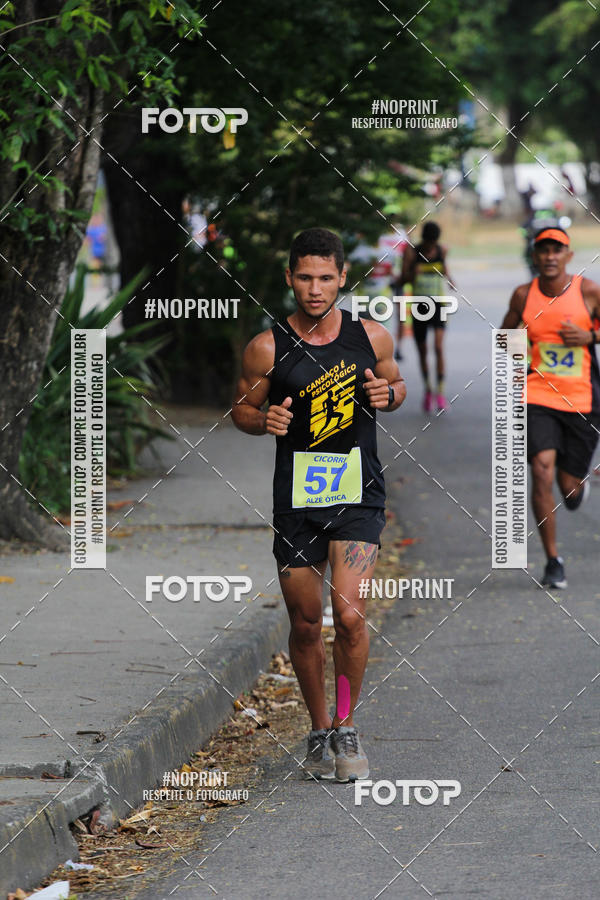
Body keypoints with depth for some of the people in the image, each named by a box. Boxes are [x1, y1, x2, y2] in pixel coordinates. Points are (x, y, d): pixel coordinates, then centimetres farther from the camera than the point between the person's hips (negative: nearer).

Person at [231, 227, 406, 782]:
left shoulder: (372, 337, 1)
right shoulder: (268, 349, -2)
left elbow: (396, 384, 19)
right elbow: (242, 408, 10)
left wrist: (388, 393, -5)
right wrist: (264, 420, -12)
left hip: (358, 493, -1)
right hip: (296, 498, 1)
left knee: (350, 614, -16)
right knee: (306, 624, 7)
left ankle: (346, 726, 3)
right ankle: (319, 730, 27)